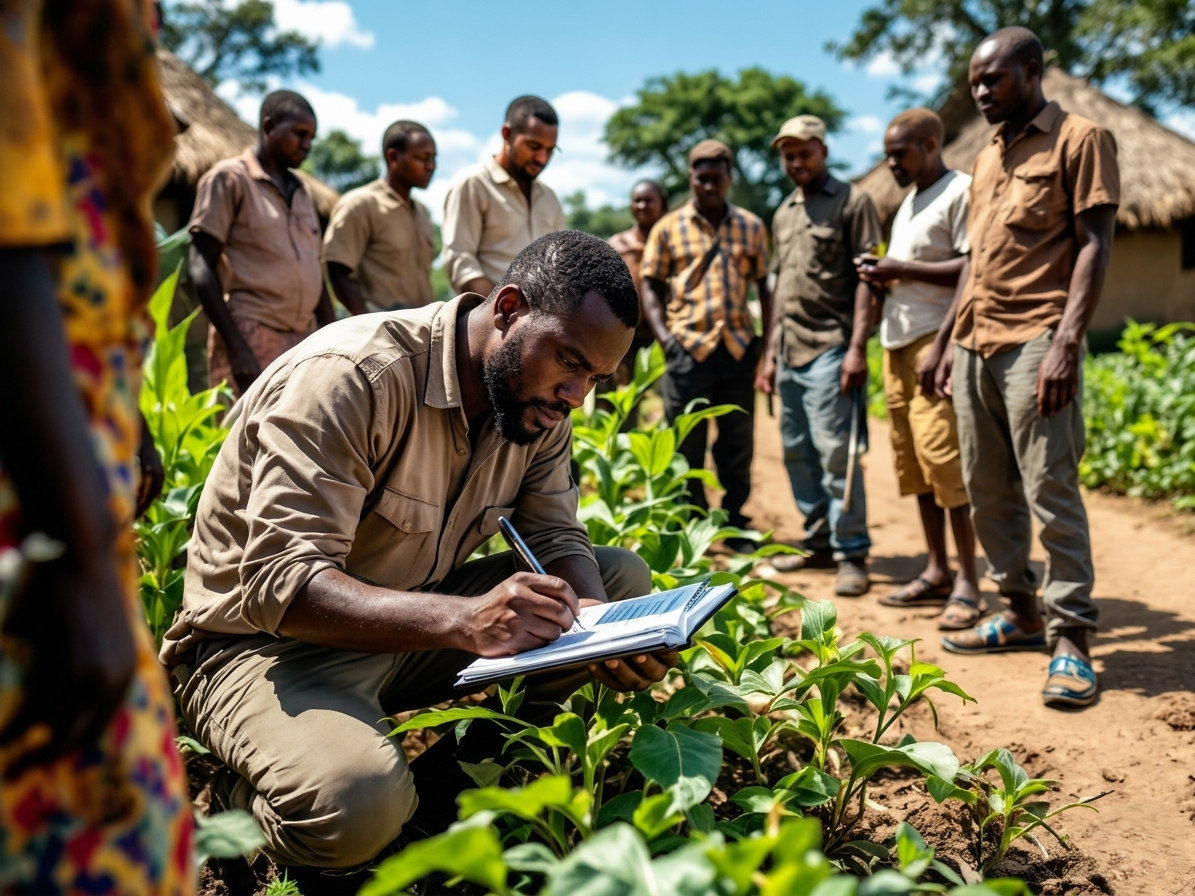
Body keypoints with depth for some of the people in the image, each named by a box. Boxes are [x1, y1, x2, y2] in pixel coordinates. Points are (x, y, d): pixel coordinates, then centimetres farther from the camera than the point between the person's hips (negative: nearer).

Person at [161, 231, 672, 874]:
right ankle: (244, 804, 1)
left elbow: (555, 538, -2)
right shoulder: (352, 376, -25)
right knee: (358, 802, -37)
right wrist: (463, 620, -47)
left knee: (625, 577, -4)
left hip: (418, 620, 7)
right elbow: (278, 585, -32)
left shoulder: (537, 400, -1)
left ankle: (449, 780, -7)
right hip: (267, 638, -7)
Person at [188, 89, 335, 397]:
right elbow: (202, 267, -6)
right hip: (253, 337, -6)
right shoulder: (229, 178, 1)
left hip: (305, 341, 6)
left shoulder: (300, 190, 20)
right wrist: (236, 348, -15)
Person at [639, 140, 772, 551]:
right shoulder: (668, 228, 4)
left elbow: (764, 286, 12)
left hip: (738, 348, 2)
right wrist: (663, 335, -8)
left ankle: (735, 526, 21)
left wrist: (767, 340, 4)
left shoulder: (751, 227, 9)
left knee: (738, 446, 9)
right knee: (686, 447, 5)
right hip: (688, 349, -2)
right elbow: (650, 286, 5)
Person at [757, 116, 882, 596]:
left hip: (829, 348, -7)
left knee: (834, 451, -9)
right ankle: (819, 541, 21)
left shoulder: (852, 202, -2)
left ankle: (852, 554, -2)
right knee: (797, 452, 10)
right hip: (790, 351, 7)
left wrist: (858, 346, -16)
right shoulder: (783, 214, 19)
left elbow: (866, 278, -8)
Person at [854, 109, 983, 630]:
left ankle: (967, 583, -7)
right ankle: (937, 573, 15)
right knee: (913, 460, 8)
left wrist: (904, 269, -14)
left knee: (943, 457, -12)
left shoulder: (960, 192, -5)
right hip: (898, 339, 9)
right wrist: (882, 274, 9)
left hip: (936, 339, -9)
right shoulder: (909, 202, 24)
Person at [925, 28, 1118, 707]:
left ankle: (1072, 638, -2)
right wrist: (947, 341, 19)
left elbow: (1095, 245, -9)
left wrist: (1067, 341, -19)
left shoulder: (1079, 140, -1)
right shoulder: (988, 157, 21)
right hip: (975, 343, 8)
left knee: (1051, 490, -8)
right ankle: (1022, 614, 20)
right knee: (988, 490, 9)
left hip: (1035, 341, -8)